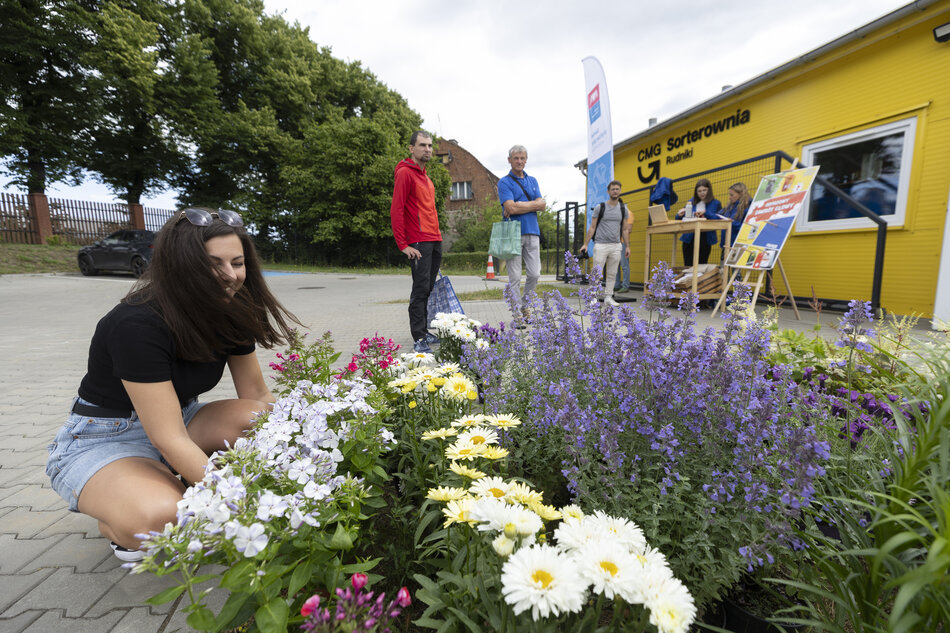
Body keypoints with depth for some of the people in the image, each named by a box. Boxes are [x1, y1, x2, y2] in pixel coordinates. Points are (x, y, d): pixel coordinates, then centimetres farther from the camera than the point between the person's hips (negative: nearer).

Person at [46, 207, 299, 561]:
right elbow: (171, 441, -33)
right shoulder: (137, 325, -30)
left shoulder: (230, 313, -8)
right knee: (160, 517, -36)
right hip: (102, 442, -6)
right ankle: (117, 523, 1)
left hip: (179, 419, 6)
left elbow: (258, 395, -3)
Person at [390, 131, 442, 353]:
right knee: (420, 290, -9)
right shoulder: (405, 173, -7)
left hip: (435, 241, 9)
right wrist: (403, 245, -18)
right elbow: (396, 211, -13)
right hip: (419, 243, -9)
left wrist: (437, 232, 17)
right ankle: (418, 339, -4)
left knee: (428, 289, 11)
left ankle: (424, 332, 19)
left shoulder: (425, 176, 22)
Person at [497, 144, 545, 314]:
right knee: (515, 277, -2)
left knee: (534, 274, 4)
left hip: (532, 232, 5)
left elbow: (541, 205, 5)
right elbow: (511, 208, -14)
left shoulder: (533, 181, 18)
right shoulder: (504, 182, 1)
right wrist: (532, 205, -4)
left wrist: (520, 205, -7)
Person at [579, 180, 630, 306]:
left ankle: (608, 297, 12)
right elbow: (592, 227, 1)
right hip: (601, 245, -3)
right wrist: (585, 244, -5)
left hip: (616, 246, 4)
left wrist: (627, 247, 9)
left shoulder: (623, 209, 11)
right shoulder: (600, 207, 2)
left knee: (612, 274, 5)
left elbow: (625, 230, 14)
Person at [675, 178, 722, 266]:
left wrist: (706, 213, -18)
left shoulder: (715, 203, 4)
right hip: (689, 238, 2)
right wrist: (679, 215, -8)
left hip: (705, 239, -2)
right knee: (688, 266, 1)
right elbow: (680, 220, 14)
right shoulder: (692, 202, 12)